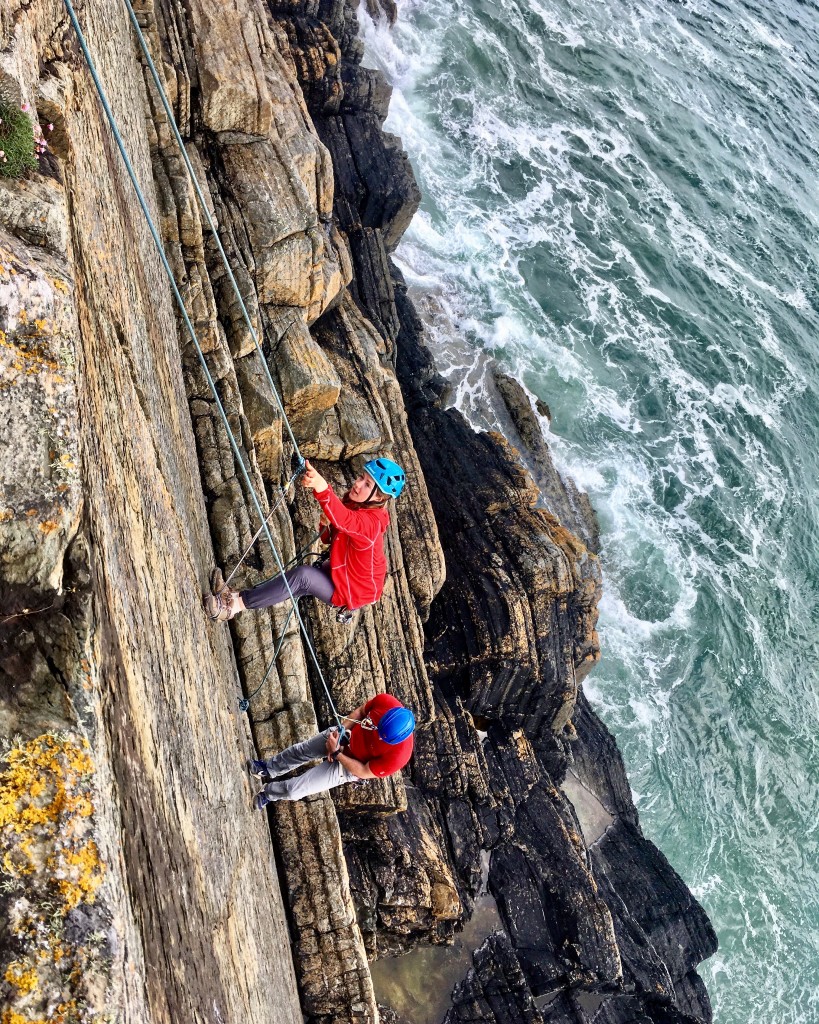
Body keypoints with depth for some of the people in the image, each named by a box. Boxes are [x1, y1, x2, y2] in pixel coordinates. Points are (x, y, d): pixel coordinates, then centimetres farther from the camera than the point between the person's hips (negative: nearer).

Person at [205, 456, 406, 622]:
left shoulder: (371, 522, -30)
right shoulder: (354, 504, -1)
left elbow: (342, 519, -53)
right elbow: (328, 538, 12)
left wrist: (321, 486, -70)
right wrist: (326, 525, -13)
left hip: (353, 591, -9)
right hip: (338, 573, 9)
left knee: (302, 575, -26)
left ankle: (236, 605, -26)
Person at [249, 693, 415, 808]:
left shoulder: (398, 755, -40)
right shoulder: (385, 701, -32)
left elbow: (364, 772, -24)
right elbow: (361, 711, -8)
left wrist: (336, 753, -25)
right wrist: (340, 731, -18)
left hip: (350, 766, -3)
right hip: (347, 736, 4)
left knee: (294, 789, 2)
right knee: (300, 750, 18)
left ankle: (268, 793, 37)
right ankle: (268, 770, 49)